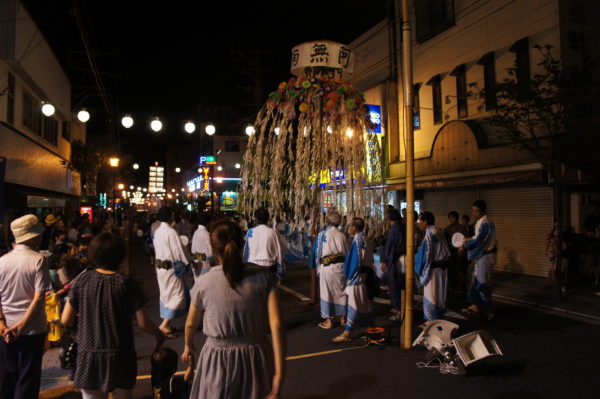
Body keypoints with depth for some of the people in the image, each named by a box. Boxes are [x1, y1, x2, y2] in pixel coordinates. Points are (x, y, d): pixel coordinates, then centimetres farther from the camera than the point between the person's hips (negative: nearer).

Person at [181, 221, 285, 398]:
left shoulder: (204, 283, -11)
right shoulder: (264, 277, -10)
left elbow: (191, 324, 5)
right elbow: (276, 324, -17)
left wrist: (188, 347, 26)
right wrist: (279, 374, -12)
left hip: (218, 361, -1)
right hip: (256, 361, 2)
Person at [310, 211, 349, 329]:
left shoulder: (322, 235, -8)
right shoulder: (342, 235, 0)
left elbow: (317, 253, -2)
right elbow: (347, 252, 6)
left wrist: (317, 266, 13)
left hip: (326, 267, -3)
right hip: (341, 266, 3)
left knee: (327, 293, 6)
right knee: (341, 291, 16)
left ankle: (328, 321, 11)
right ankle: (342, 317, 27)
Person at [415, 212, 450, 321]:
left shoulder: (429, 234, -17)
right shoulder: (439, 232, 9)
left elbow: (426, 254, -17)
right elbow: (446, 252, 13)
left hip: (432, 270, -9)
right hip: (442, 267, 9)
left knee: (430, 297, 0)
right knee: (439, 295, 17)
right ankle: (439, 318, 27)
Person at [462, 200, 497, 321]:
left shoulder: (486, 223, -21)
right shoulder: (479, 222, 8)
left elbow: (477, 241, -23)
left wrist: (466, 244, -7)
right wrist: (469, 239, 1)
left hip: (485, 256, -9)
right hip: (480, 255, 9)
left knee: (482, 283, 0)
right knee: (476, 281, 15)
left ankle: (487, 310, 13)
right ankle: (476, 306, 27)